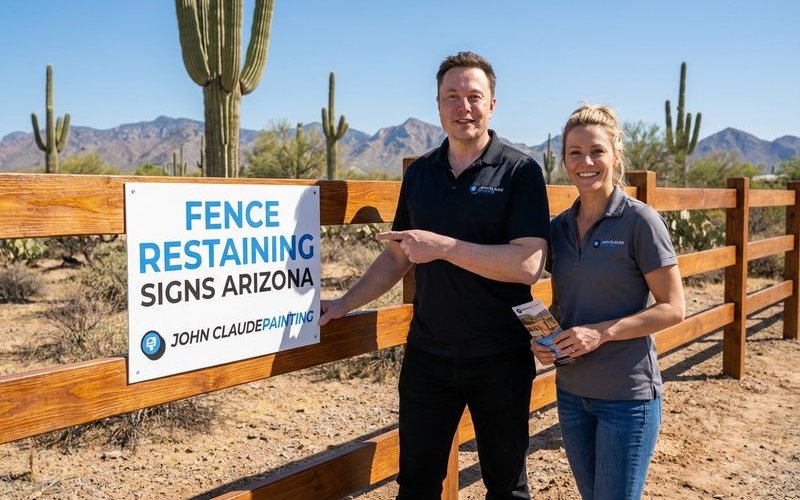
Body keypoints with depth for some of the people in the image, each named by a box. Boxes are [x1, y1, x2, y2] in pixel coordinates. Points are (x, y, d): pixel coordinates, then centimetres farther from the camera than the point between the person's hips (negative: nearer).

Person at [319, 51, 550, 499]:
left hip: (500, 358, -4)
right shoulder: (419, 173, 6)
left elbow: (529, 264, -19)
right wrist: (344, 304, 5)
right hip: (427, 355, 4)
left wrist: (443, 247, -23)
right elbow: (398, 256, 14)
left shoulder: (520, 171, -9)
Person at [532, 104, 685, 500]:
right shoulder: (559, 227, 5)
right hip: (571, 392, 6)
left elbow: (672, 309, -12)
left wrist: (601, 333, -21)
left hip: (627, 396, -5)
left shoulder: (639, 221, -11)